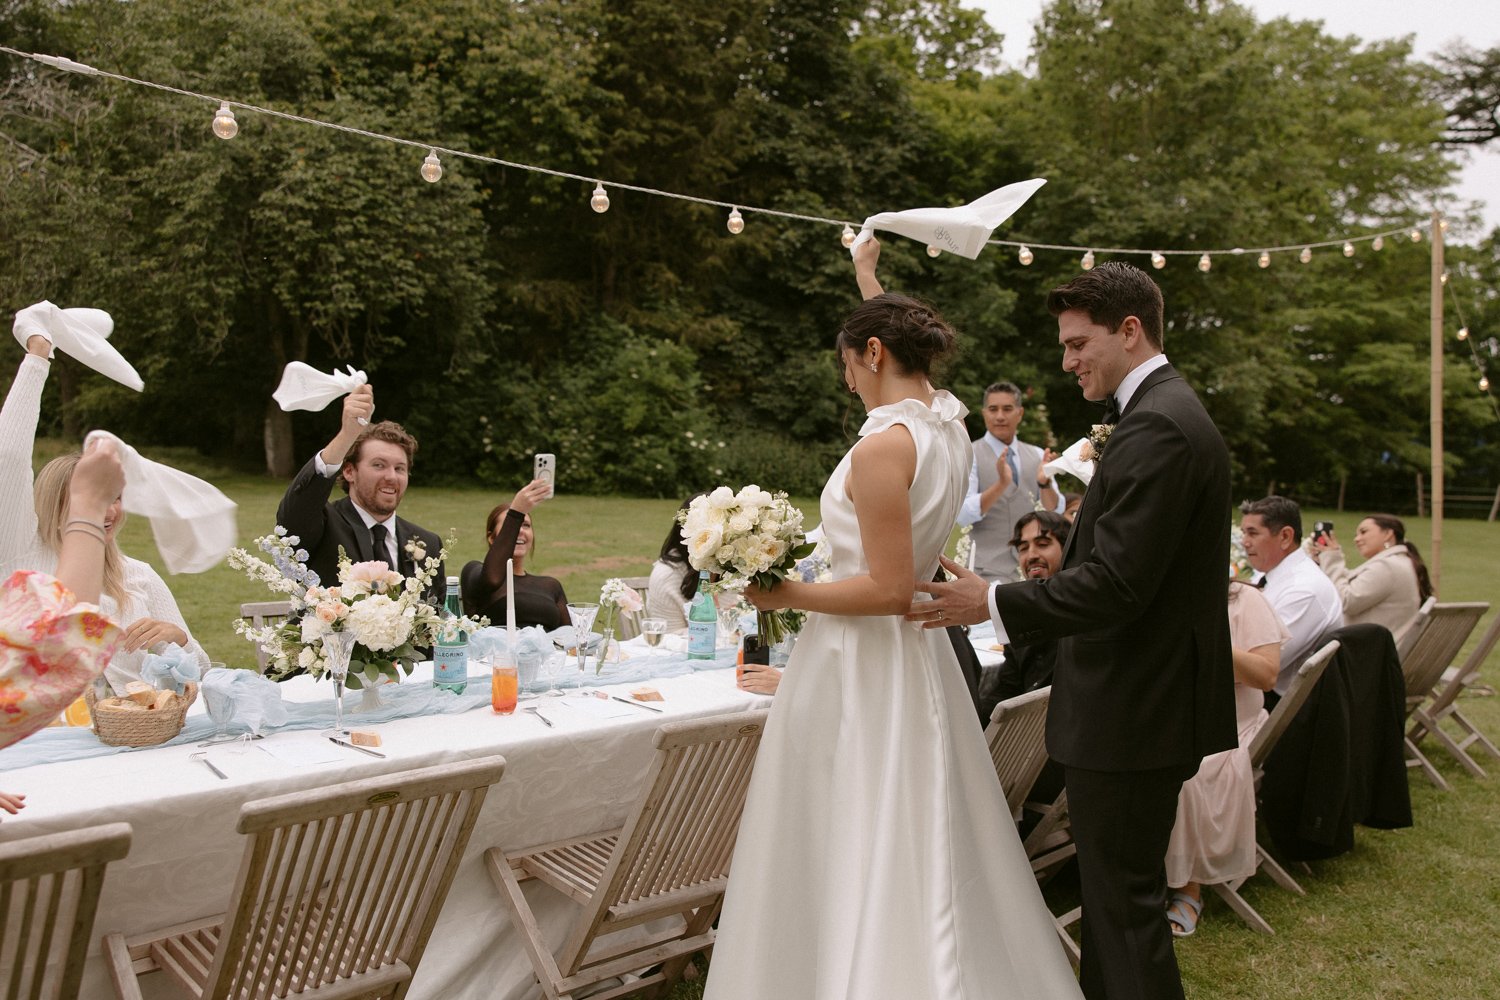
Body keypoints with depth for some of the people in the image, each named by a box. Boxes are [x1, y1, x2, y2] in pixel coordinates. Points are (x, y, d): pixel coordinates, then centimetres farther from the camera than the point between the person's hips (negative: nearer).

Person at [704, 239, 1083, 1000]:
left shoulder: (882, 446, -20)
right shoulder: (948, 423, 5)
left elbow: (888, 589, -22)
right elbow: (902, 347, 28)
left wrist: (789, 594, -12)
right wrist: (869, 279, 41)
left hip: (861, 666, -9)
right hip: (918, 659, 9)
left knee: (857, 866, 4)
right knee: (920, 863, 17)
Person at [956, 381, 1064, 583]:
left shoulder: (1037, 455, 9)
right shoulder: (971, 454, -4)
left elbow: (1056, 511, 3)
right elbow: (962, 515, -15)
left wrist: (1045, 482, -17)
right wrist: (1001, 484, -29)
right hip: (990, 569, -4)